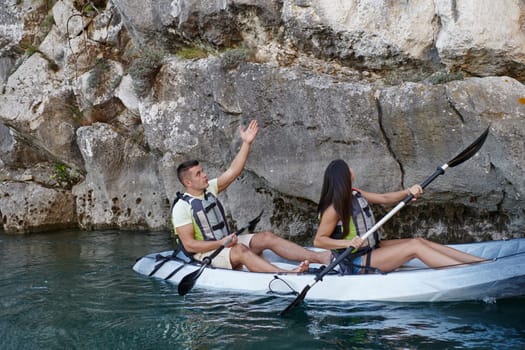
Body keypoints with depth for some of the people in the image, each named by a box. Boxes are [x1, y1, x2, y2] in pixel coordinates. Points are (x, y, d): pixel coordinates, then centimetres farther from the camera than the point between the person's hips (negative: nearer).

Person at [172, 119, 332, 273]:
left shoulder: (209, 189, 8)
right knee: (240, 250, -34)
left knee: (267, 237, -10)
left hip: (225, 244, 7)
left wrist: (246, 143, -8)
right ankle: (287, 275, -55)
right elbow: (189, 245, -16)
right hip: (205, 254, -7)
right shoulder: (182, 207, -12)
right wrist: (220, 243, -22)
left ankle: (320, 257, -21)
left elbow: (233, 171, 0)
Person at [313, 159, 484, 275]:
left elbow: (383, 198, 11)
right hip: (356, 264, -9)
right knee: (414, 246, -17)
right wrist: (348, 243, -33)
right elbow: (318, 240, -20)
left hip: (371, 248, 9)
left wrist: (407, 192, -6)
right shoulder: (334, 208, -19)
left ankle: (481, 261, -3)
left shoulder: (354, 195, 8)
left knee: (421, 241, -1)